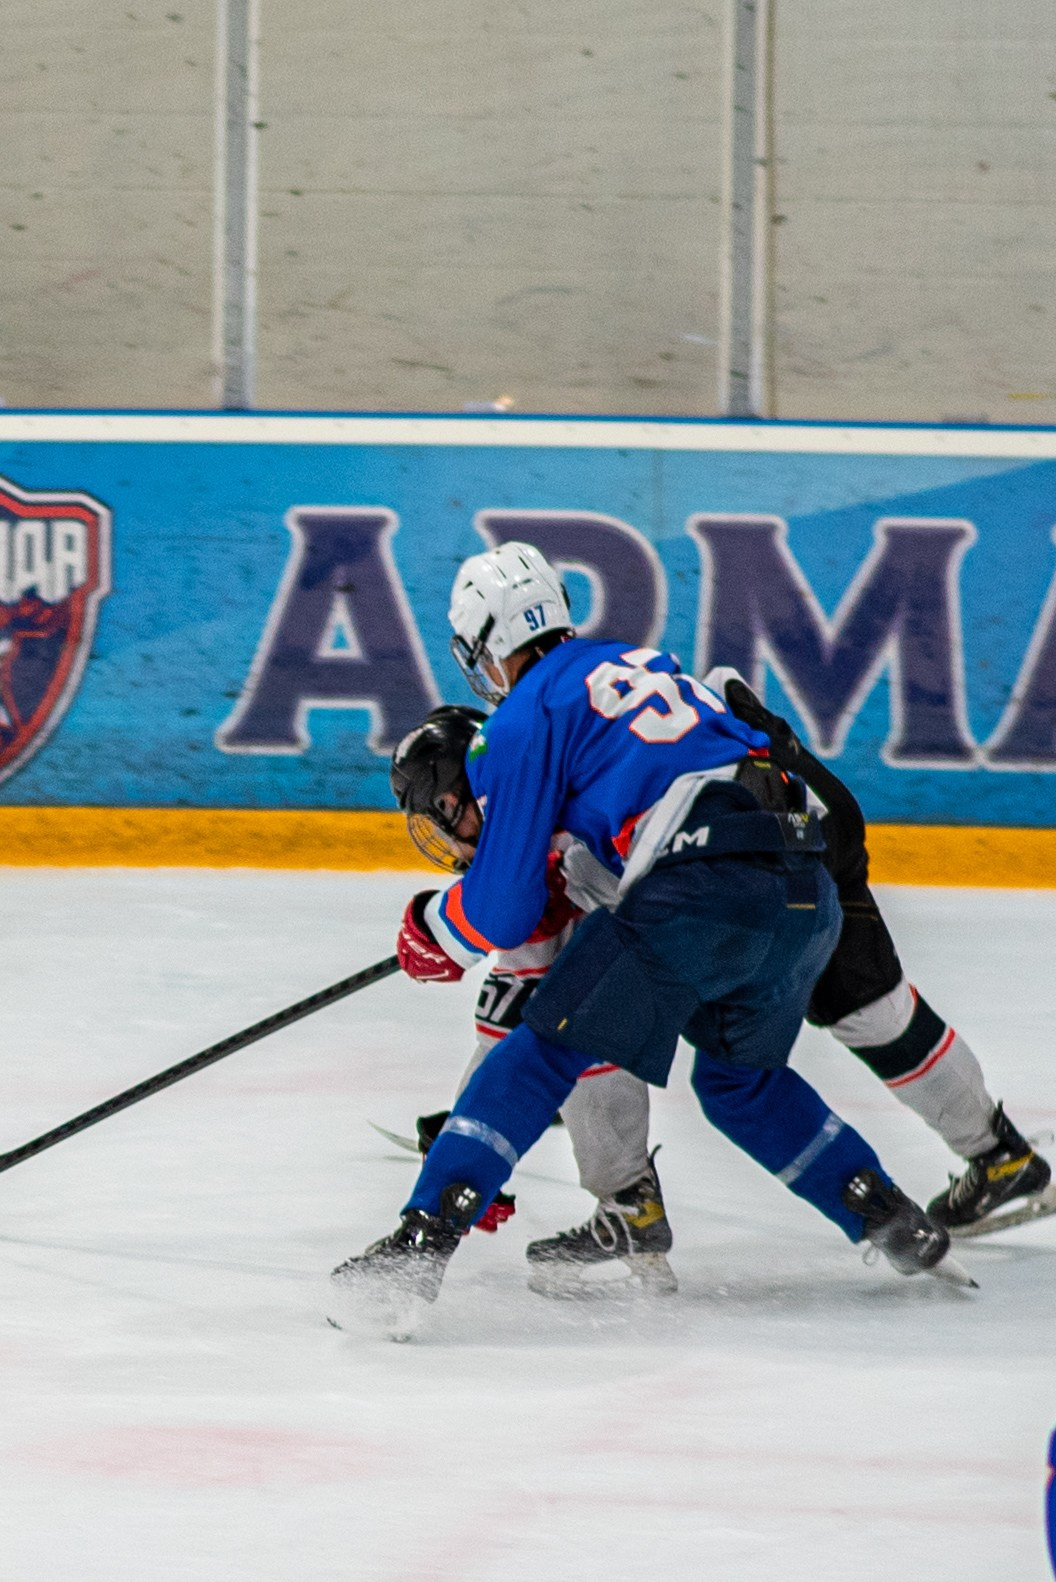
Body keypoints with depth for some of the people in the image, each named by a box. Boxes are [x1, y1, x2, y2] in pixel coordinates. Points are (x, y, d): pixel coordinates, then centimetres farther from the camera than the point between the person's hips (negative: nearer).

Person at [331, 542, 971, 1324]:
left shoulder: (527, 717, 6)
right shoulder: (646, 664, 27)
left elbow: (505, 906, 5)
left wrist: (431, 929, 24)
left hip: (697, 895, -7)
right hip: (809, 890, 7)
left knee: (545, 1055, 4)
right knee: (740, 1079, 30)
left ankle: (420, 1244, -5)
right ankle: (894, 1223, 28)